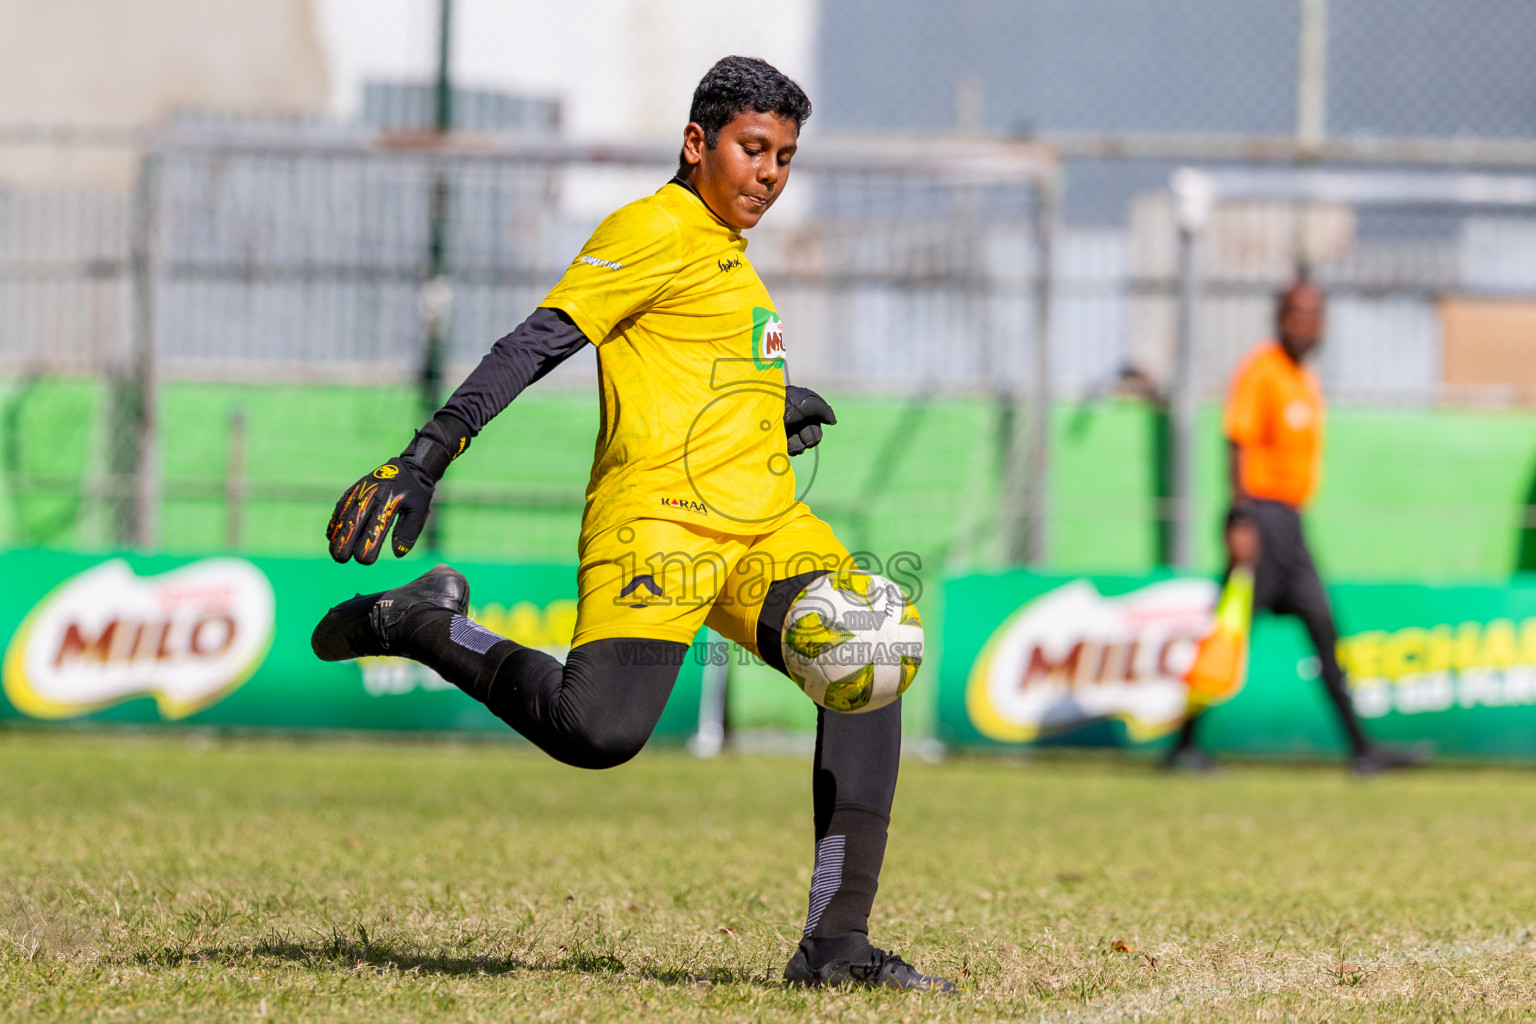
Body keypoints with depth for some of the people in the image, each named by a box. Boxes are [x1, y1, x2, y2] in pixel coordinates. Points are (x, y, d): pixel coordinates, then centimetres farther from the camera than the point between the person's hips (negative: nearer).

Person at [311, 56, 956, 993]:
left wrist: (774, 407, 26)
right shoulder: (654, 230, -2)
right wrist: (422, 463, -21)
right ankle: (429, 626, 2)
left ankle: (836, 942, -15)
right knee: (600, 732, -25)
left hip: (765, 522, 9)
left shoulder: (726, 253, 26)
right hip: (659, 508, -9)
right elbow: (538, 344, -12)